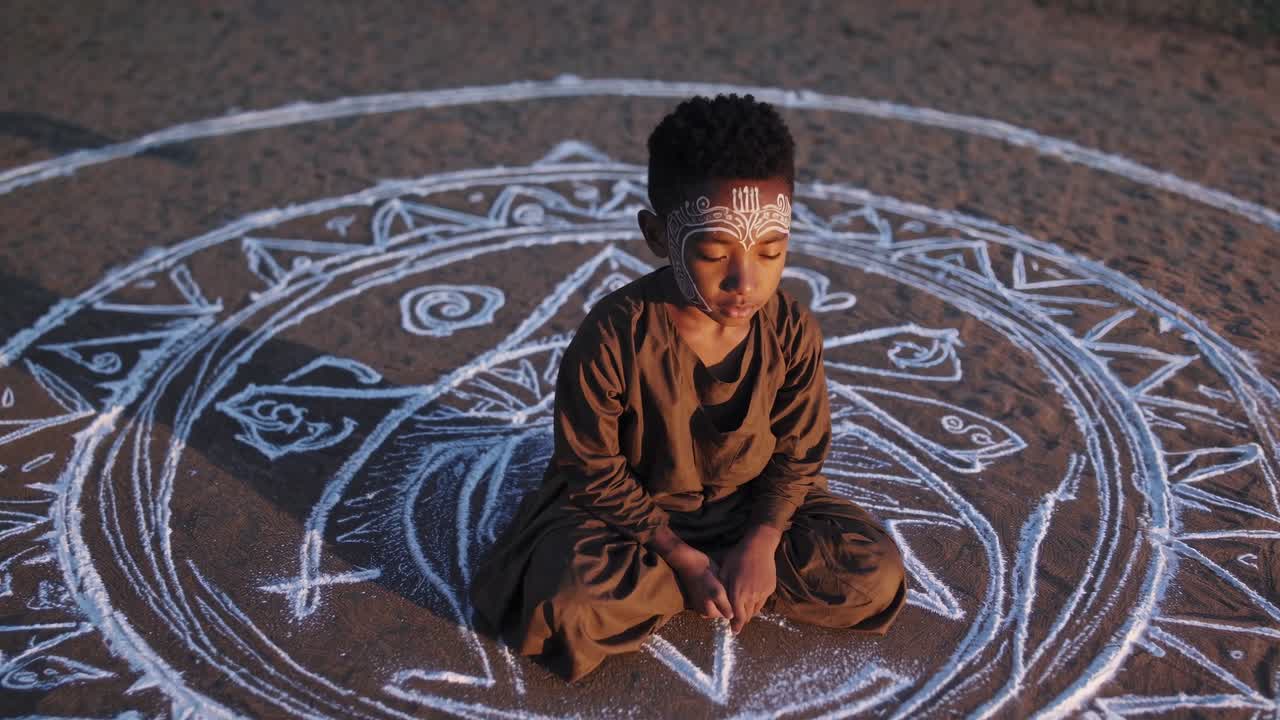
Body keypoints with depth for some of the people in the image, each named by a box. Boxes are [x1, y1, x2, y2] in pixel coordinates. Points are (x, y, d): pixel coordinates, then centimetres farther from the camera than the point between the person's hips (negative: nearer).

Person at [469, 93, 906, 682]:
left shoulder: (792, 332, -18)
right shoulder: (613, 337, -28)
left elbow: (799, 452, -5)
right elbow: (593, 468, -16)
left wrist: (761, 543, -18)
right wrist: (679, 556, -17)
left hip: (748, 502, 4)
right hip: (633, 506, -4)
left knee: (877, 574, -13)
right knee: (569, 602, -32)